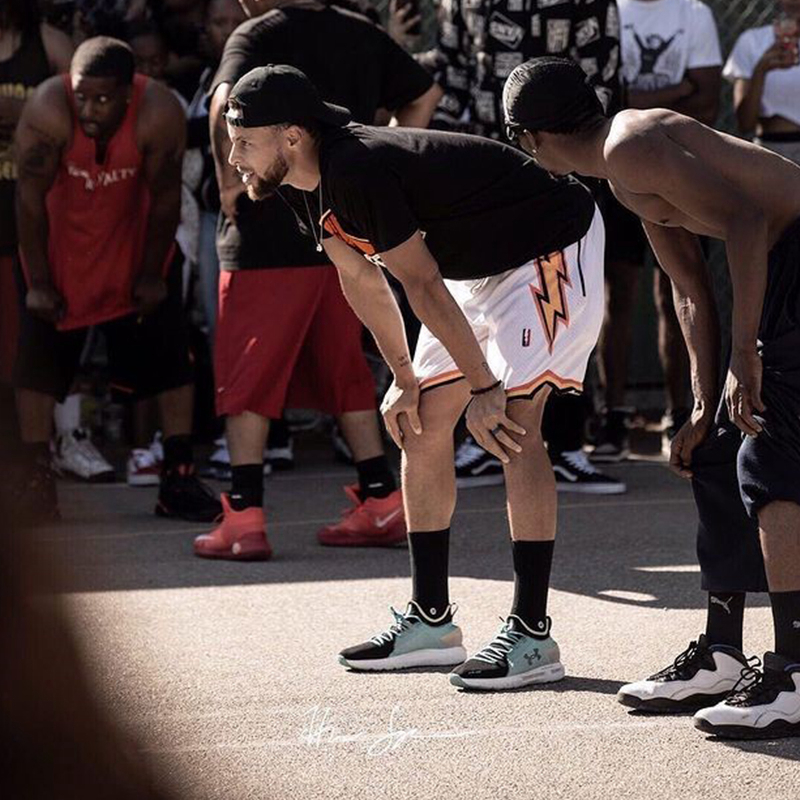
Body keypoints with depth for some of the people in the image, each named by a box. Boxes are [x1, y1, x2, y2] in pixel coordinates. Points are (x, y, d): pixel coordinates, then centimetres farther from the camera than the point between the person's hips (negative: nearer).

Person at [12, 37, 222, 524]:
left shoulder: (159, 113, -30)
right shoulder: (47, 110, -31)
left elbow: (165, 197, -17)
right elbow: (31, 198, -21)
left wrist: (152, 274, -8)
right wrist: (38, 282, -16)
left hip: (133, 237, 1)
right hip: (61, 241, -1)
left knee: (168, 351, -2)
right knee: (41, 352, -5)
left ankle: (178, 480, 4)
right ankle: (37, 479, 1)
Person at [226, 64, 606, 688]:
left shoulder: (359, 171, -31)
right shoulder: (304, 185, -3)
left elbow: (423, 286, -27)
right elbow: (360, 279, 10)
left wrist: (483, 388, -22)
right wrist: (405, 379, 11)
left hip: (553, 246, -10)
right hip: (482, 263, 10)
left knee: (513, 420, -19)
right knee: (422, 421, 7)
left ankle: (533, 636, -16)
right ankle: (431, 622, 14)